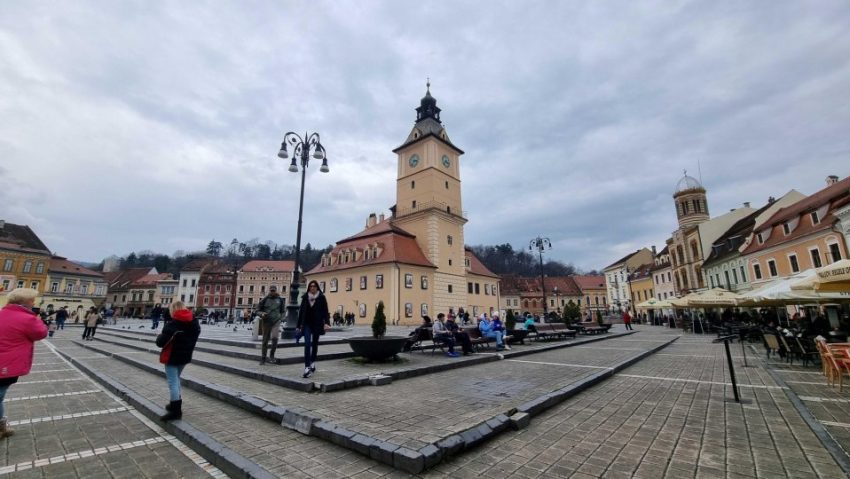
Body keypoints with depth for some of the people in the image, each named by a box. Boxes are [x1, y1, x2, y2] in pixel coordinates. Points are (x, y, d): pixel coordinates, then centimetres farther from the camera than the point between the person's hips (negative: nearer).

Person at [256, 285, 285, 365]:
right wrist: (262, 314, -15)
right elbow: (258, 310, 5)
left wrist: (280, 317, 4)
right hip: (266, 322, 0)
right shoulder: (265, 299, 1)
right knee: (265, 340, 7)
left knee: (274, 338, -19)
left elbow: (282, 310, 18)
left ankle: (272, 355, 0)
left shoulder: (280, 299, 6)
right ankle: (263, 358, 21)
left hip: (276, 322, 0)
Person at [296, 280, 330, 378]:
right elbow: (301, 311, 9)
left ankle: (313, 362, 31)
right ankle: (307, 367, -11)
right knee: (307, 344, -9)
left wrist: (326, 322, -16)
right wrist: (299, 325, 9)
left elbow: (325, 311, -3)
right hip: (307, 323, 1)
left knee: (314, 344, 12)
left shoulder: (321, 298, -1)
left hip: (317, 324, 0)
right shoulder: (305, 297, 5)